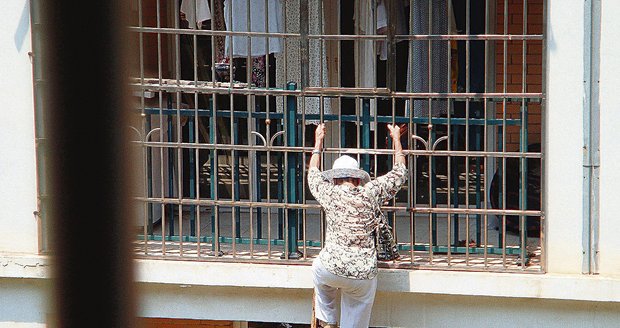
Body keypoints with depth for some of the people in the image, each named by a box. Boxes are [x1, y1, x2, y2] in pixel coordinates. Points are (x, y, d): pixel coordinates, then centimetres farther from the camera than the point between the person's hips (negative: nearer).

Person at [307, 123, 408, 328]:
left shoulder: (330, 194, 4)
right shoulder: (370, 193, 3)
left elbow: (313, 174, 27)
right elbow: (399, 173, 19)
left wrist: (318, 142, 40)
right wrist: (397, 140, 32)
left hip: (331, 270, 0)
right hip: (364, 276, 0)